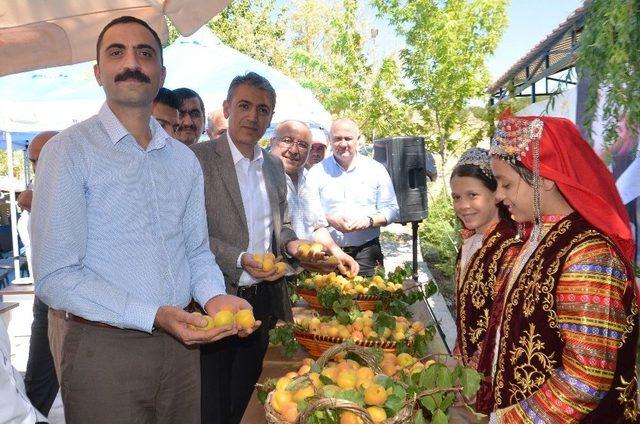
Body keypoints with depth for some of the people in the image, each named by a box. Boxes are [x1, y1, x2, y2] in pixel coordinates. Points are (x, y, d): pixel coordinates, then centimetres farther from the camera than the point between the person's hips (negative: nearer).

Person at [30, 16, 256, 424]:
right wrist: (154, 316, -23)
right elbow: (55, 276, -14)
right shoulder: (69, 150, -9)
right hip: (104, 348, -5)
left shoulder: (185, 159, 8)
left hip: (180, 345, 5)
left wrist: (214, 296, -8)